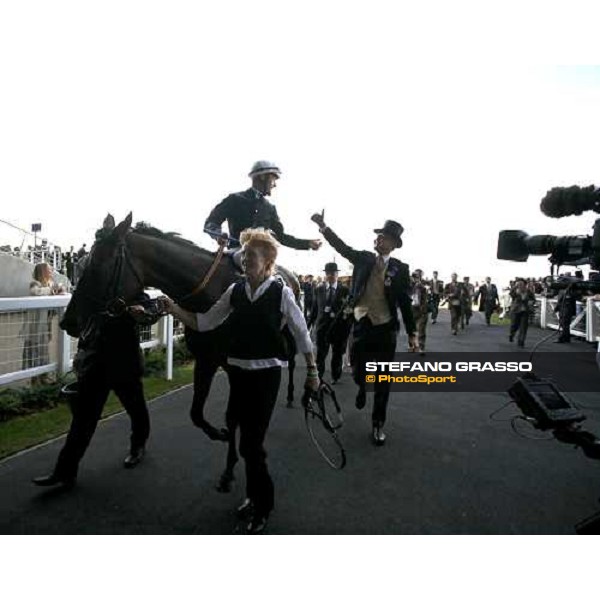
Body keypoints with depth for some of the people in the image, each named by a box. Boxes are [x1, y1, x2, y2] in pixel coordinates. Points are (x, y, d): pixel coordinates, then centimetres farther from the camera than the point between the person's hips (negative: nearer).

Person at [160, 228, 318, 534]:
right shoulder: (234, 290, 1)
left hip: (266, 373, -4)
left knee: (251, 443, -1)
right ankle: (255, 494, 41)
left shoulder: (282, 292, -11)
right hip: (237, 371, 5)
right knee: (249, 439, 18)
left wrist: (312, 371, 2)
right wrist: (173, 309, -9)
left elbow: (301, 333, -2)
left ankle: (262, 505, 24)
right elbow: (204, 322, 4)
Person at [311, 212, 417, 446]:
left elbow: (405, 302, -1)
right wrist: (323, 226, -17)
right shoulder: (364, 258, 4)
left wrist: (412, 333, -3)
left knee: (383, 381, 6)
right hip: (362, 325, 1)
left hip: (386, 328, -1)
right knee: (357, 371, 8)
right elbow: (342, 247, -6)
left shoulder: (400, 268, -3)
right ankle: (362, 388, 46)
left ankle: (378, 425, 23)